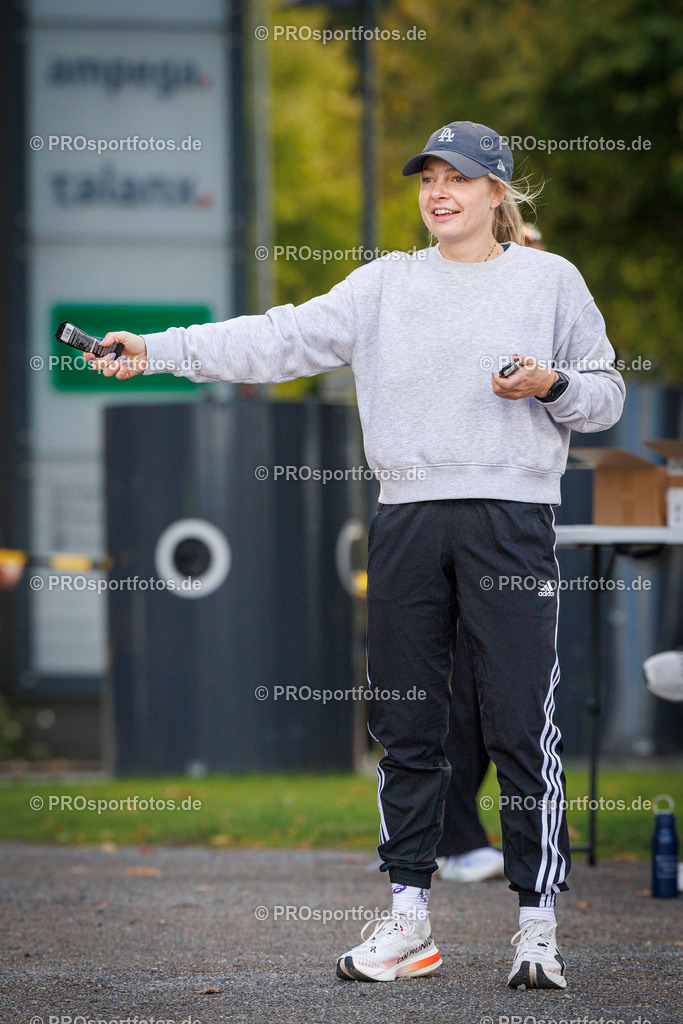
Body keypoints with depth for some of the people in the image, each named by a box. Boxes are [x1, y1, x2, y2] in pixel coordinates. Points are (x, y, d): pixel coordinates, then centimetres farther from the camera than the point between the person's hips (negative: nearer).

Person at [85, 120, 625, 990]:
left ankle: (537, 922, 0)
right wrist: (160, 350, -4)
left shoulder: (549, 280, 6)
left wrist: (552, 384, -11)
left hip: (509, 518, -3)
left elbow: (606, 395, 11)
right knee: (406, 726, 6)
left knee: (522, 724, -6)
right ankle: (408, 913, 15)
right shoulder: (384, 283, 12)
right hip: (407, 518, 3)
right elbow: (283, 340, 4)